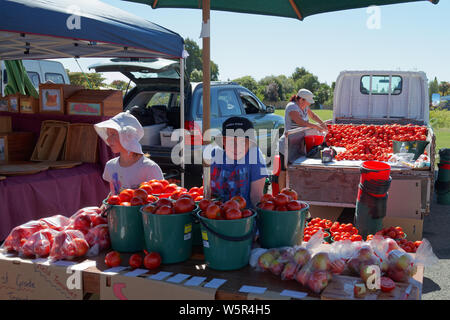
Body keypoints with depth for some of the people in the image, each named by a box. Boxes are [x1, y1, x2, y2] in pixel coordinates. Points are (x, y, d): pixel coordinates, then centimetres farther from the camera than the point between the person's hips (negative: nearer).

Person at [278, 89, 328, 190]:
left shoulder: (304, 106, 11)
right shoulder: (292, 107, -16)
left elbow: (312, 115, 29)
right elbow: (301, 122, -26)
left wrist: (322, 123, 15)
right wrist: (316, 126, -17)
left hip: (298, 145, 9)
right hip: (287, 145, -9)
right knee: (285, 170, -3)